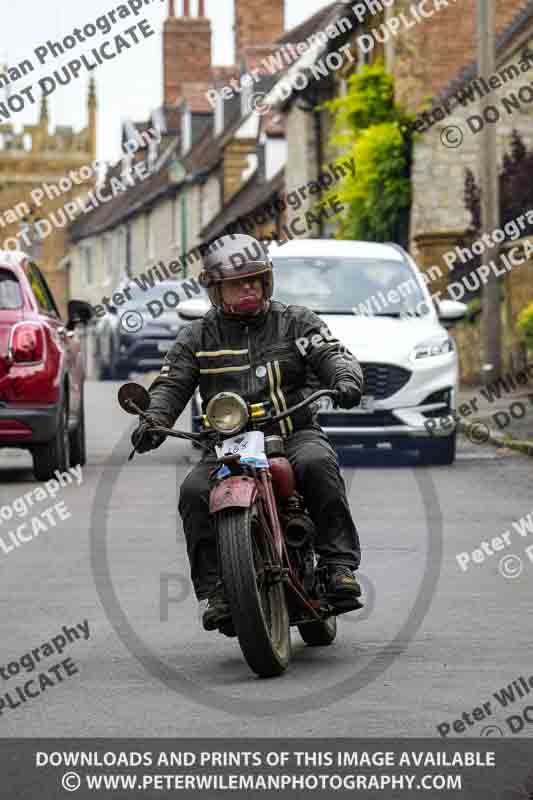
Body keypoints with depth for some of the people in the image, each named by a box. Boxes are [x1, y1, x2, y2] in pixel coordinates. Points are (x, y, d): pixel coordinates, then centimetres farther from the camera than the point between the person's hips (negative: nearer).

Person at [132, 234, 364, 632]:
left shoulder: (295, 322, 10)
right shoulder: (198, 337, 13)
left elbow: (333, 355, -2)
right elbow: (171, 383, 6)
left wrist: (345, 379, -27)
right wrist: (155, 420, -16)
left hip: (293, 433, -1)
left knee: (317, 464, -35)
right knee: (195, 492, -27)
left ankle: (340, 565, -32)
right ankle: (216, 589, -23)